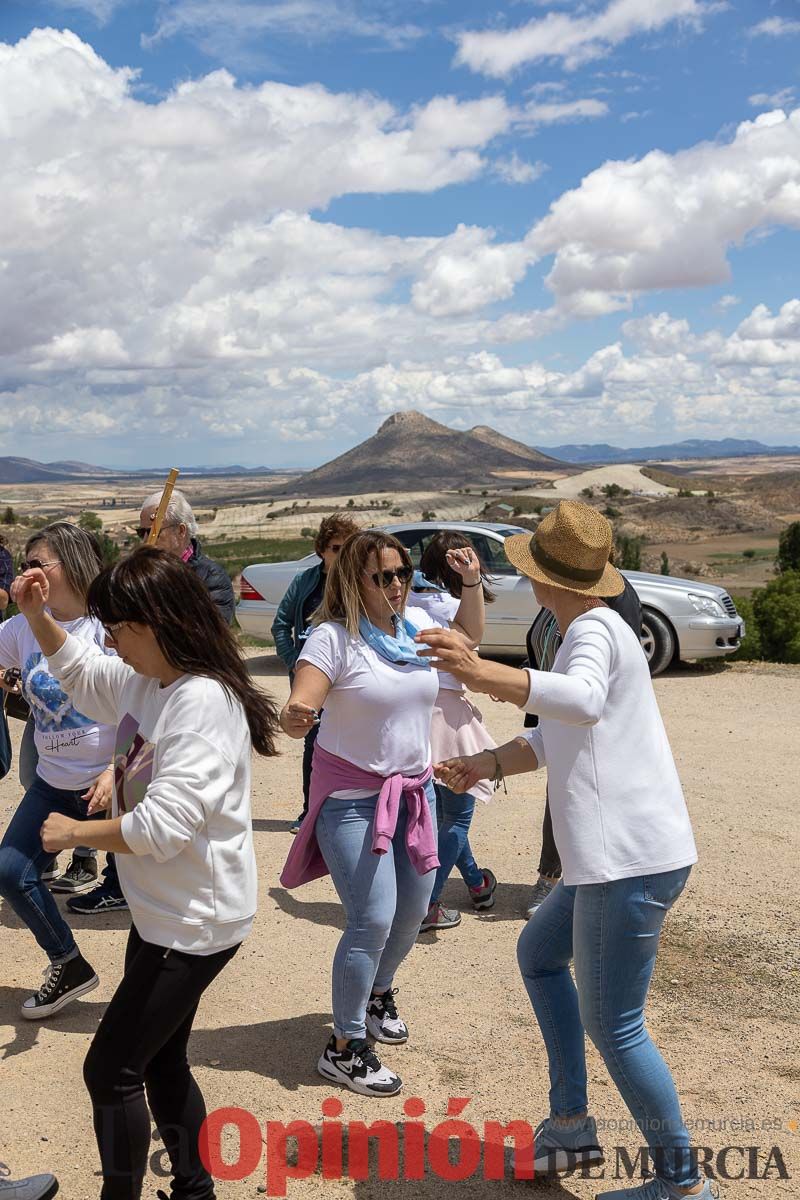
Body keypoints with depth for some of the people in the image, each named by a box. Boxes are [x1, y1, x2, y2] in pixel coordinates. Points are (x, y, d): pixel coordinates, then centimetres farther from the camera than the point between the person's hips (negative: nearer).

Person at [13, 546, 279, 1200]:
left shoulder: (204, 700, -27)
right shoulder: (144, 678, 3)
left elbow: (163, 825, -31)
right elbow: (79, 669, 23)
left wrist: (74, 832, -16)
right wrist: (38, 618, 6)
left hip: (194, 922, -10)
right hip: (162, 910, 10)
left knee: (110, 1070, 2)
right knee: (161, 1062, 22)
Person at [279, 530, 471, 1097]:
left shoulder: (417, 622, 1)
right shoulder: (334, 637, -18)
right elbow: (299, 709, -27)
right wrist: (294, 718, -50)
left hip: (414, 790, 7)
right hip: (352, 796, -7)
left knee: (411, 914, 16)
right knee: (373, 921, -12)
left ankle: (378, 993, 45)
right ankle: (344, 1049, 4)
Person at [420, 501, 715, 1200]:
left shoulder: (593, 630, -15)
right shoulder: (592, 629, 17)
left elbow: (582, 701, -39)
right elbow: (554, 740, 27)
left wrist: (479, 673, -49)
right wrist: (489, 764, 17)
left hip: (630, 859, -11)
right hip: (617, 854, 11)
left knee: (612, 1026, -1)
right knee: (539, 952, 25)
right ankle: (572, 1123, 31)